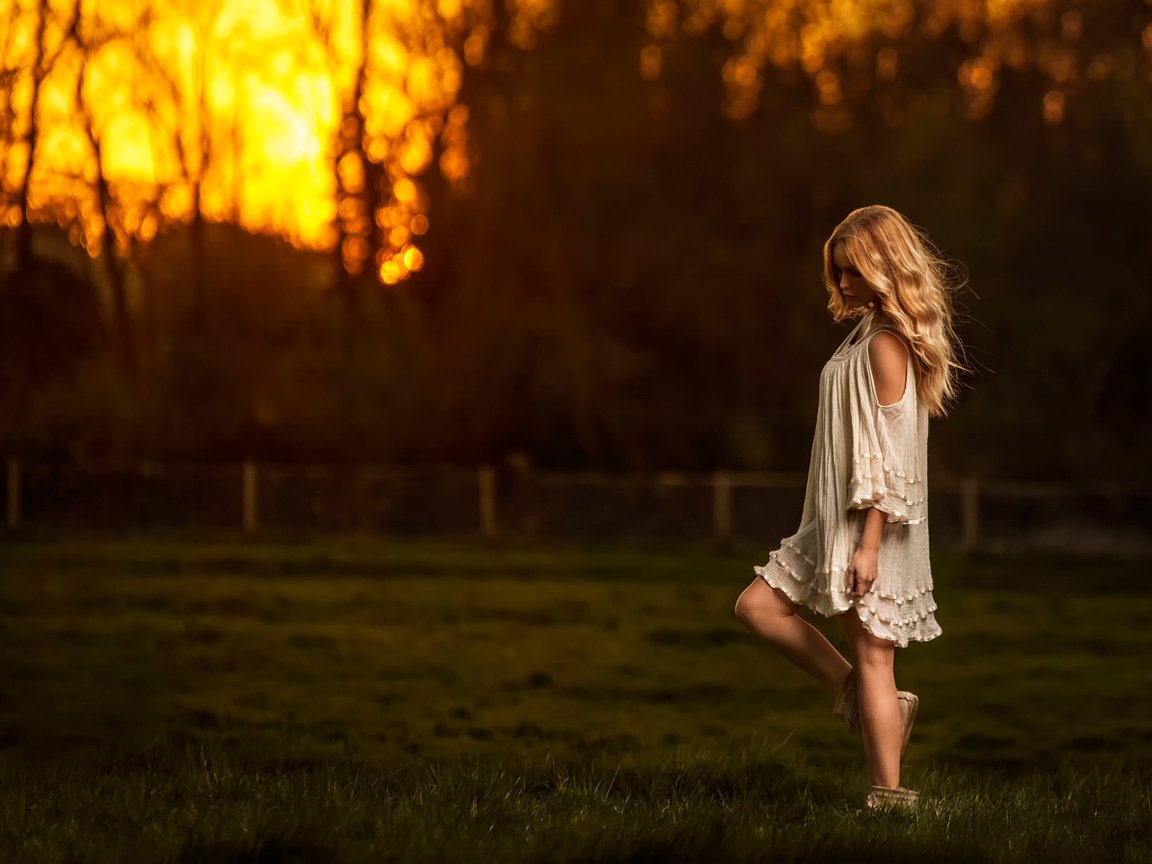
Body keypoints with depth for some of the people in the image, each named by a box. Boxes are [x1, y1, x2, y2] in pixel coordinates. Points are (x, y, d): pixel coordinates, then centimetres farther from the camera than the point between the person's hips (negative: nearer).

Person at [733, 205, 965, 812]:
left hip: (872, 526, -10)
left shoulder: (885, 345, -16)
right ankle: (878, 707, 11)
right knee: (757, 607, 10)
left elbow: (888, 453, -20)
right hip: (836, 520, 10)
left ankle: (889, 796, -1)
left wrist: (868, 545, -23)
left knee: (870, 658, -6)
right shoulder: (868, 330, 13)